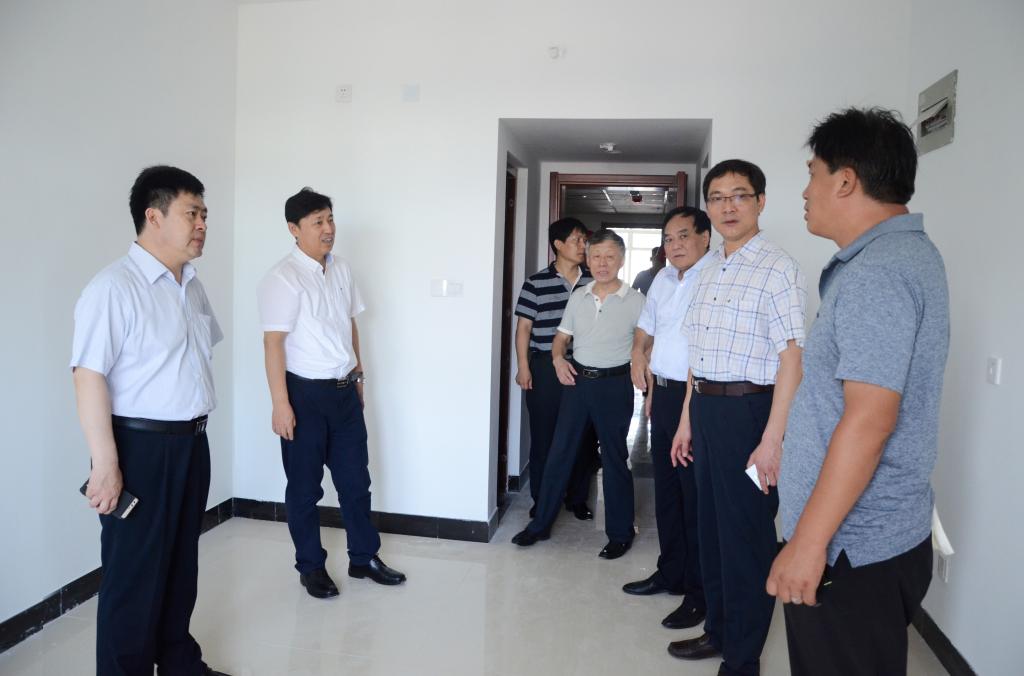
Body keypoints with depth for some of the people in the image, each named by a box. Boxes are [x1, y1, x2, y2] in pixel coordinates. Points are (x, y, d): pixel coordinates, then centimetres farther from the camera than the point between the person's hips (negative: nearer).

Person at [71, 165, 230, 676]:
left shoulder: (193, 286, 9)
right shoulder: (113, 287, -16)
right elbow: (89, 376, -20)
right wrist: (105, 464, -23)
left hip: (192, 443, 8)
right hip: (141, 447, -8)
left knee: (182, 563, 19)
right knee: (135, 575, 5)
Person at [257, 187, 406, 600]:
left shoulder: (341, 270, 6)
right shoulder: (283, 278, -15)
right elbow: (273, 342, -17)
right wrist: (280, 404, -19)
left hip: (345, 390, 6)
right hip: (305, 393, -6)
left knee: (355, 479, 14)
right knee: (304, 487, 10)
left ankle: (364, 557, 29)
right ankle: (311, 567, 26)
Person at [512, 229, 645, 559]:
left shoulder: (635, 300, -7)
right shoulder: (578, 296, 6)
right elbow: (562, 337, 15)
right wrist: (558, 358, -4)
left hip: (614, 384, -4)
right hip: (576, 380, 4)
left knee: (614, 459, 6)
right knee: (559, 453, 8)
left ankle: (620, 534, 21)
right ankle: (540, 523, 21)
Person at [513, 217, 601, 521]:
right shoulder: (536, 283, -3)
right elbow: (524, 327, -1)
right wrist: (523, 367, -6)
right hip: (546, 368, -2)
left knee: (583, 435, 7)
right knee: (543, 435, 5)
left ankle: (577, 497, 23)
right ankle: (541, 499, 18)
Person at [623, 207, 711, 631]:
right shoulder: (663, 279, 14)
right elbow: (646, 328, 28)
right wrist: (638, 355, 12)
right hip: (662, 393, 9)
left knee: (697, 498, -1)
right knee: (666, 488, 17)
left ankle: (700, 592, 12)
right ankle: (671, 572, 32)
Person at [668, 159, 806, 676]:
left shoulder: (777, 269, -12)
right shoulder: (710, 270, 12)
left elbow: (791, 359, -17)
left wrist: (772, 440, -21)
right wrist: (687, 418, 17)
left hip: (748, 409, -8)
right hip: (705, 407, 8)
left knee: (746, 535, 4)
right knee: (710, 526, 18)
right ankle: (718, 630, 38)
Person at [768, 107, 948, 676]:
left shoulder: (874, 275, -21)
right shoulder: (908, 253, 12)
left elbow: (869, 421, -26)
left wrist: (808, 542, -23)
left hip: (852, 549, -10)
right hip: (879, 536, 10)